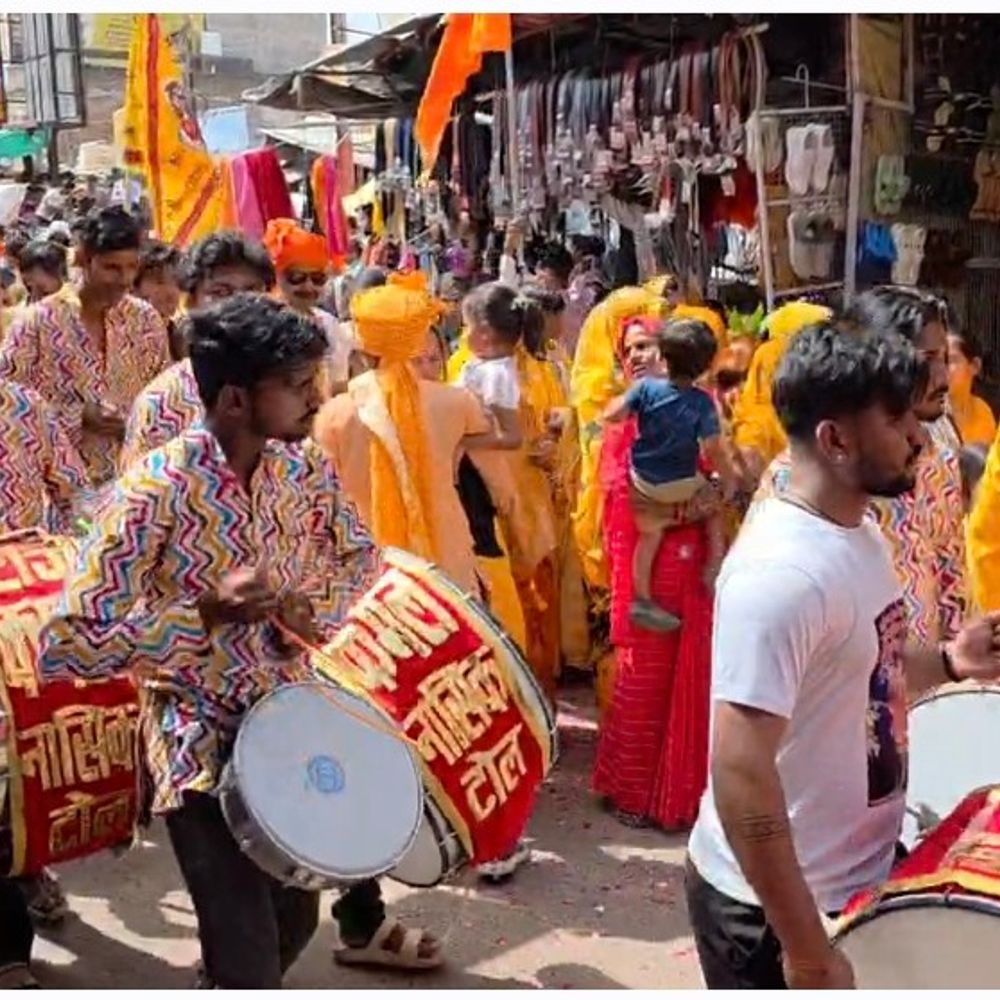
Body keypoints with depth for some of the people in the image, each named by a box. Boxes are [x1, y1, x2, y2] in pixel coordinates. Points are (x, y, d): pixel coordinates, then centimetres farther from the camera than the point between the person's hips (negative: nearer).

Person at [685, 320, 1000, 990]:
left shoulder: (860, 531, 2)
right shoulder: (781, 572, -28)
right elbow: (741, 772, -30)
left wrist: (946, 662, -1)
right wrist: (807, 951, -24)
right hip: (774, 905, -8)